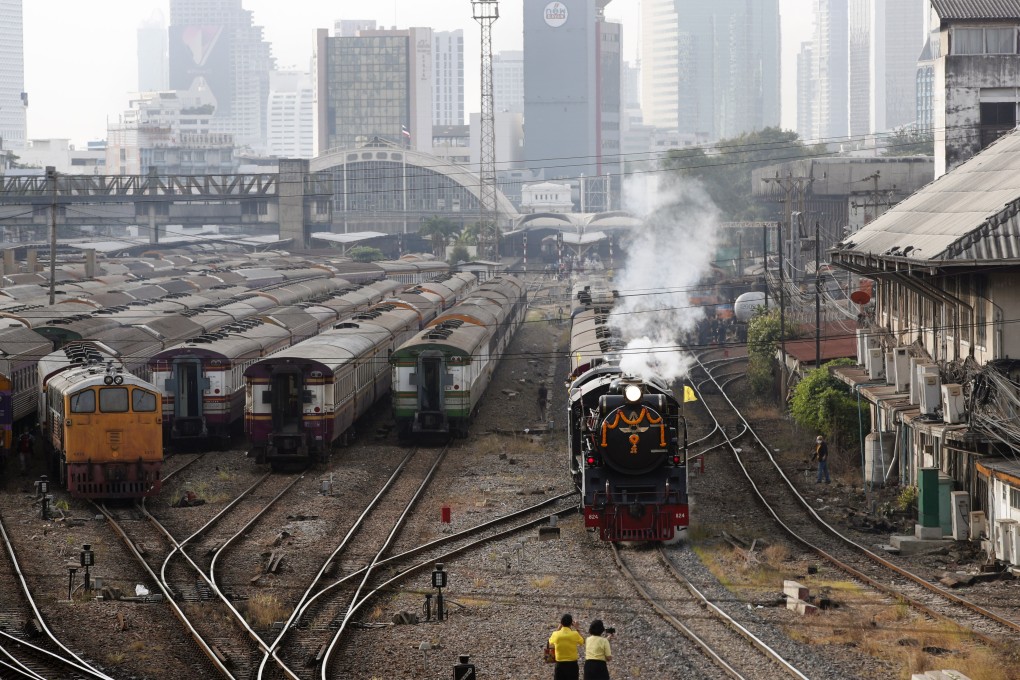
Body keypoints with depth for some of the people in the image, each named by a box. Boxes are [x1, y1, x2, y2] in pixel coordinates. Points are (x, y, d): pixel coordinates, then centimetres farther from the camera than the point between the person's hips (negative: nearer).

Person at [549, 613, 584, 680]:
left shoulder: (556, 634, -6)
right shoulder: (575, 634, -10)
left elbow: (550, 641, 17)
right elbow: (582, 641, 11)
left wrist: (558, 628, 19)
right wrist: (576, 629, 17)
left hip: (559, 665, 1)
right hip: (572, 665, -1)